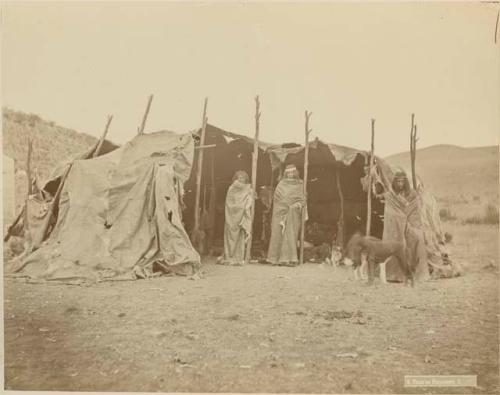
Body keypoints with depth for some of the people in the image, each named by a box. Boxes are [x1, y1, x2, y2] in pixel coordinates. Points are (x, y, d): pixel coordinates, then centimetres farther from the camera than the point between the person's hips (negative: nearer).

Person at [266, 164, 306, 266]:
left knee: (290, 235, -7)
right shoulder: (281, 184, 11)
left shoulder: (299, 185, 10)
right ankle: (276, 258, -1)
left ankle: (290, 258, -7)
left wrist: (299, 204, -14)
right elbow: (276, 198, 7)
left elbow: (302, 199, 6)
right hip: (280, 213, 1)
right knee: (278, 234, -4)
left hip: (293, 214, -1)